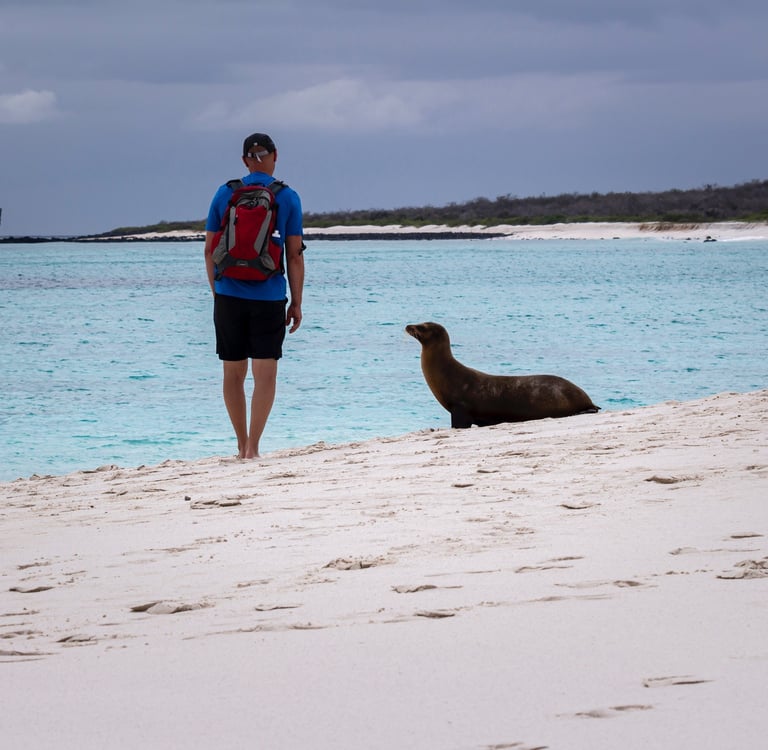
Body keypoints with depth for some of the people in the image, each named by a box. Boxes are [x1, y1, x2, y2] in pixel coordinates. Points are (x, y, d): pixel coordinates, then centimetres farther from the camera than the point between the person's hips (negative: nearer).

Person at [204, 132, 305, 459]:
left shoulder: (224, 194, 4)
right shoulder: (287, 197, -1)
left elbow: (210, 250, 6)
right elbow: (295, 255, -2)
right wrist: (296, 303, 4)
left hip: (228, 296, 2)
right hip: (268, 297, -2)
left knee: (233, 373, 11)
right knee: (265, 373, 0)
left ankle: (242, 445, 18)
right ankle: (252, 447, -9)